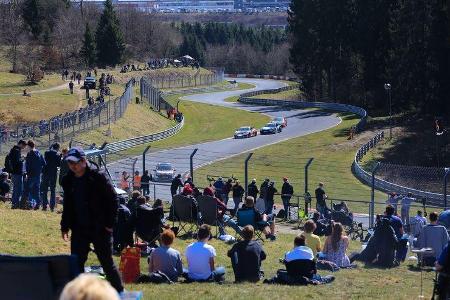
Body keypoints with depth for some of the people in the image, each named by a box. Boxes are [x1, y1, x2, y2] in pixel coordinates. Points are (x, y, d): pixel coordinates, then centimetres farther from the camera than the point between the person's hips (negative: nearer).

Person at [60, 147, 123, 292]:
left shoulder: (97, 177, -11)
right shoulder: (68, 180, 6)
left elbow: (113, 199, -9)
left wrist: (109, 223, -11)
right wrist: (65, 226, 10)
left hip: (99, 229, -5)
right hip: (79, 230, 5)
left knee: (107, 263, 2)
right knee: (76, 263, 4)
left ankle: (119, 293, 15)